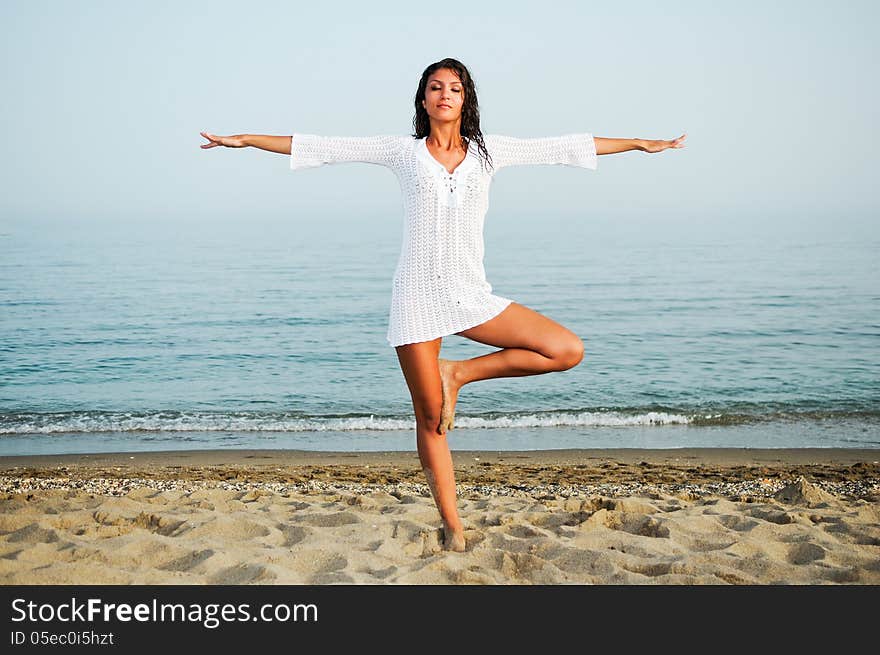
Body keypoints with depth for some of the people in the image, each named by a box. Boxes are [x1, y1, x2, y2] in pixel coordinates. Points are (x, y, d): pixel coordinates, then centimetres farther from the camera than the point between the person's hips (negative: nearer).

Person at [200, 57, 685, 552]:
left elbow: (565, 147, 11)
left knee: (568, 351, -13)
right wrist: (245, 139, 2)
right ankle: (453, 527, 16)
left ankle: (459, 374, 2)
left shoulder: (490, 151, 8)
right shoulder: (402, 151, 4)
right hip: (418, 297, -2)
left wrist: (643, 144, 13)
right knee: (431, 418, 1)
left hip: (472, 296, 2)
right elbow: (322, 148, 4)